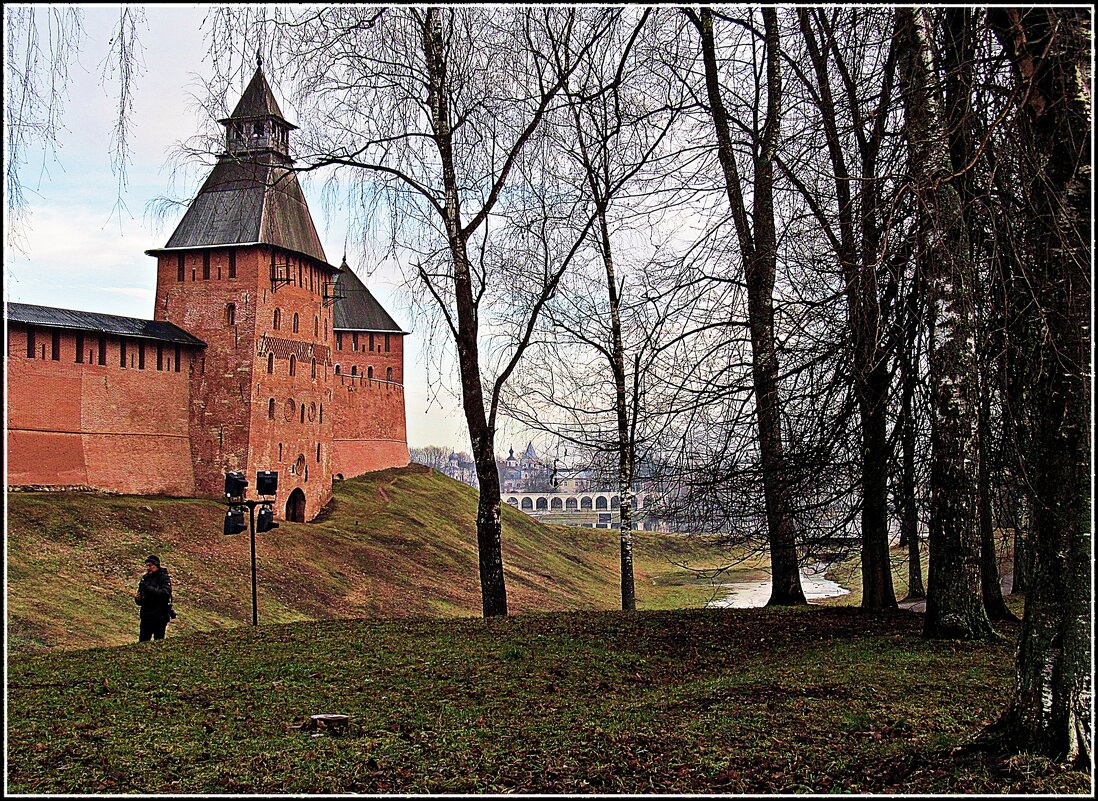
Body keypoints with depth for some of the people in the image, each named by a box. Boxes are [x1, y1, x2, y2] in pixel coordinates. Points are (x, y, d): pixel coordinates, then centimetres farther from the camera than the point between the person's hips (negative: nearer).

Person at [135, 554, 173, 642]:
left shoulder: (164, 578, -6)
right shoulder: (145, 578, 11)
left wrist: (149, 588, -28)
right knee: (142, 642, 5)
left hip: (159, 616, -5)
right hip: (146, 616, 5)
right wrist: (137, 599, -8)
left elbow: (165, 593, -23)